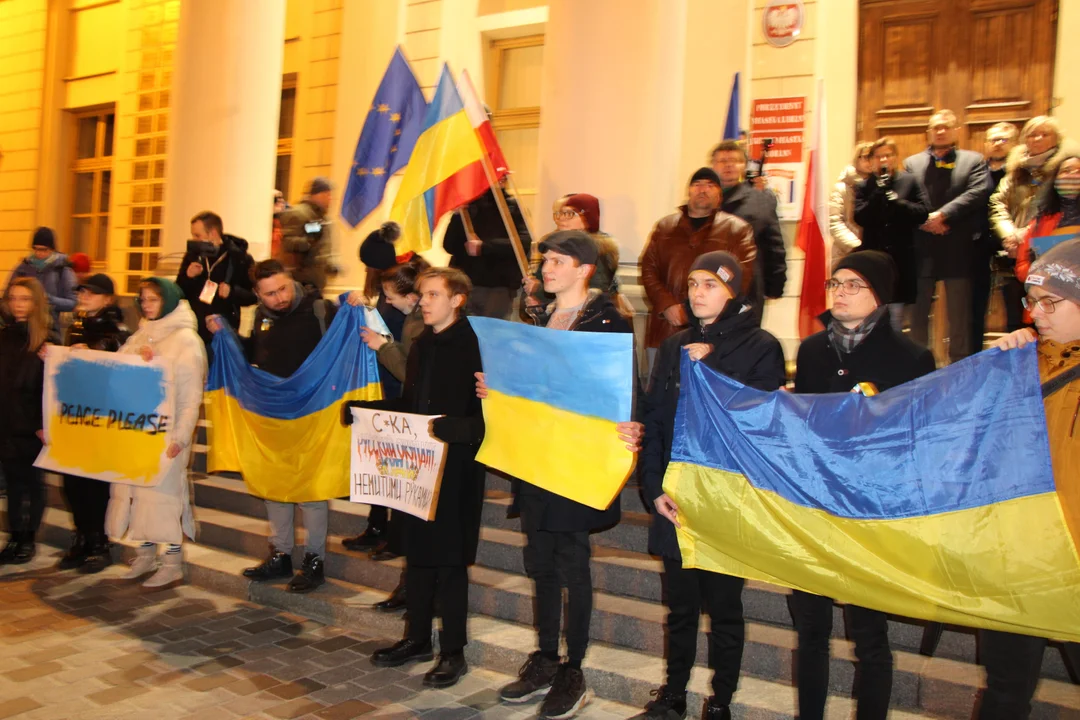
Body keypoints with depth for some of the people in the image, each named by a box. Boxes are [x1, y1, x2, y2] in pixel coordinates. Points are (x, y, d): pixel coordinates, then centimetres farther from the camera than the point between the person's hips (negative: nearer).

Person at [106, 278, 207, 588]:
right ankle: (145, 554, 22)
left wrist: (181, 435, -16)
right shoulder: (141, 335, 14)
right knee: (137, 488, 9)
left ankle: (173, 562, 8)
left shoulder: (186, 339, -7)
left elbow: (192, 395, -11)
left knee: (165, 489, -3)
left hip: (166, 432, -6)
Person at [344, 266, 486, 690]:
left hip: (455, 468, -7)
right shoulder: (421, 345, 11)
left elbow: (487, 414, -20)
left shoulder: (473, 346, -15)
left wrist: (457, 428, -36)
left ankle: (453, 651, 18)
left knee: (449, 557, 2)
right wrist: (359, 410, 8)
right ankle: (418, 638, 32)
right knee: (418, 551, 16)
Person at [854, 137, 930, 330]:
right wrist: (878, 192, -16)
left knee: (896, 316, 7)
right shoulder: (864, 186, 5)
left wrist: (898, 203, -14)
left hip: (900, 260, 0)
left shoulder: (909, 181, 5)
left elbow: (924, 212, -2)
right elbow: (860, 217, -8)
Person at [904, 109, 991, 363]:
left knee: (959, 314, 4)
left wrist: (942, 214, -19)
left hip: (958, 249, -2)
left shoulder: (973, 161, 7)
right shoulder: (912, 163, 13)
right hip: (922, 248, 2)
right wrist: (924, 220, -15)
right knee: (918, 312, 8)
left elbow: (979, 192, -9)